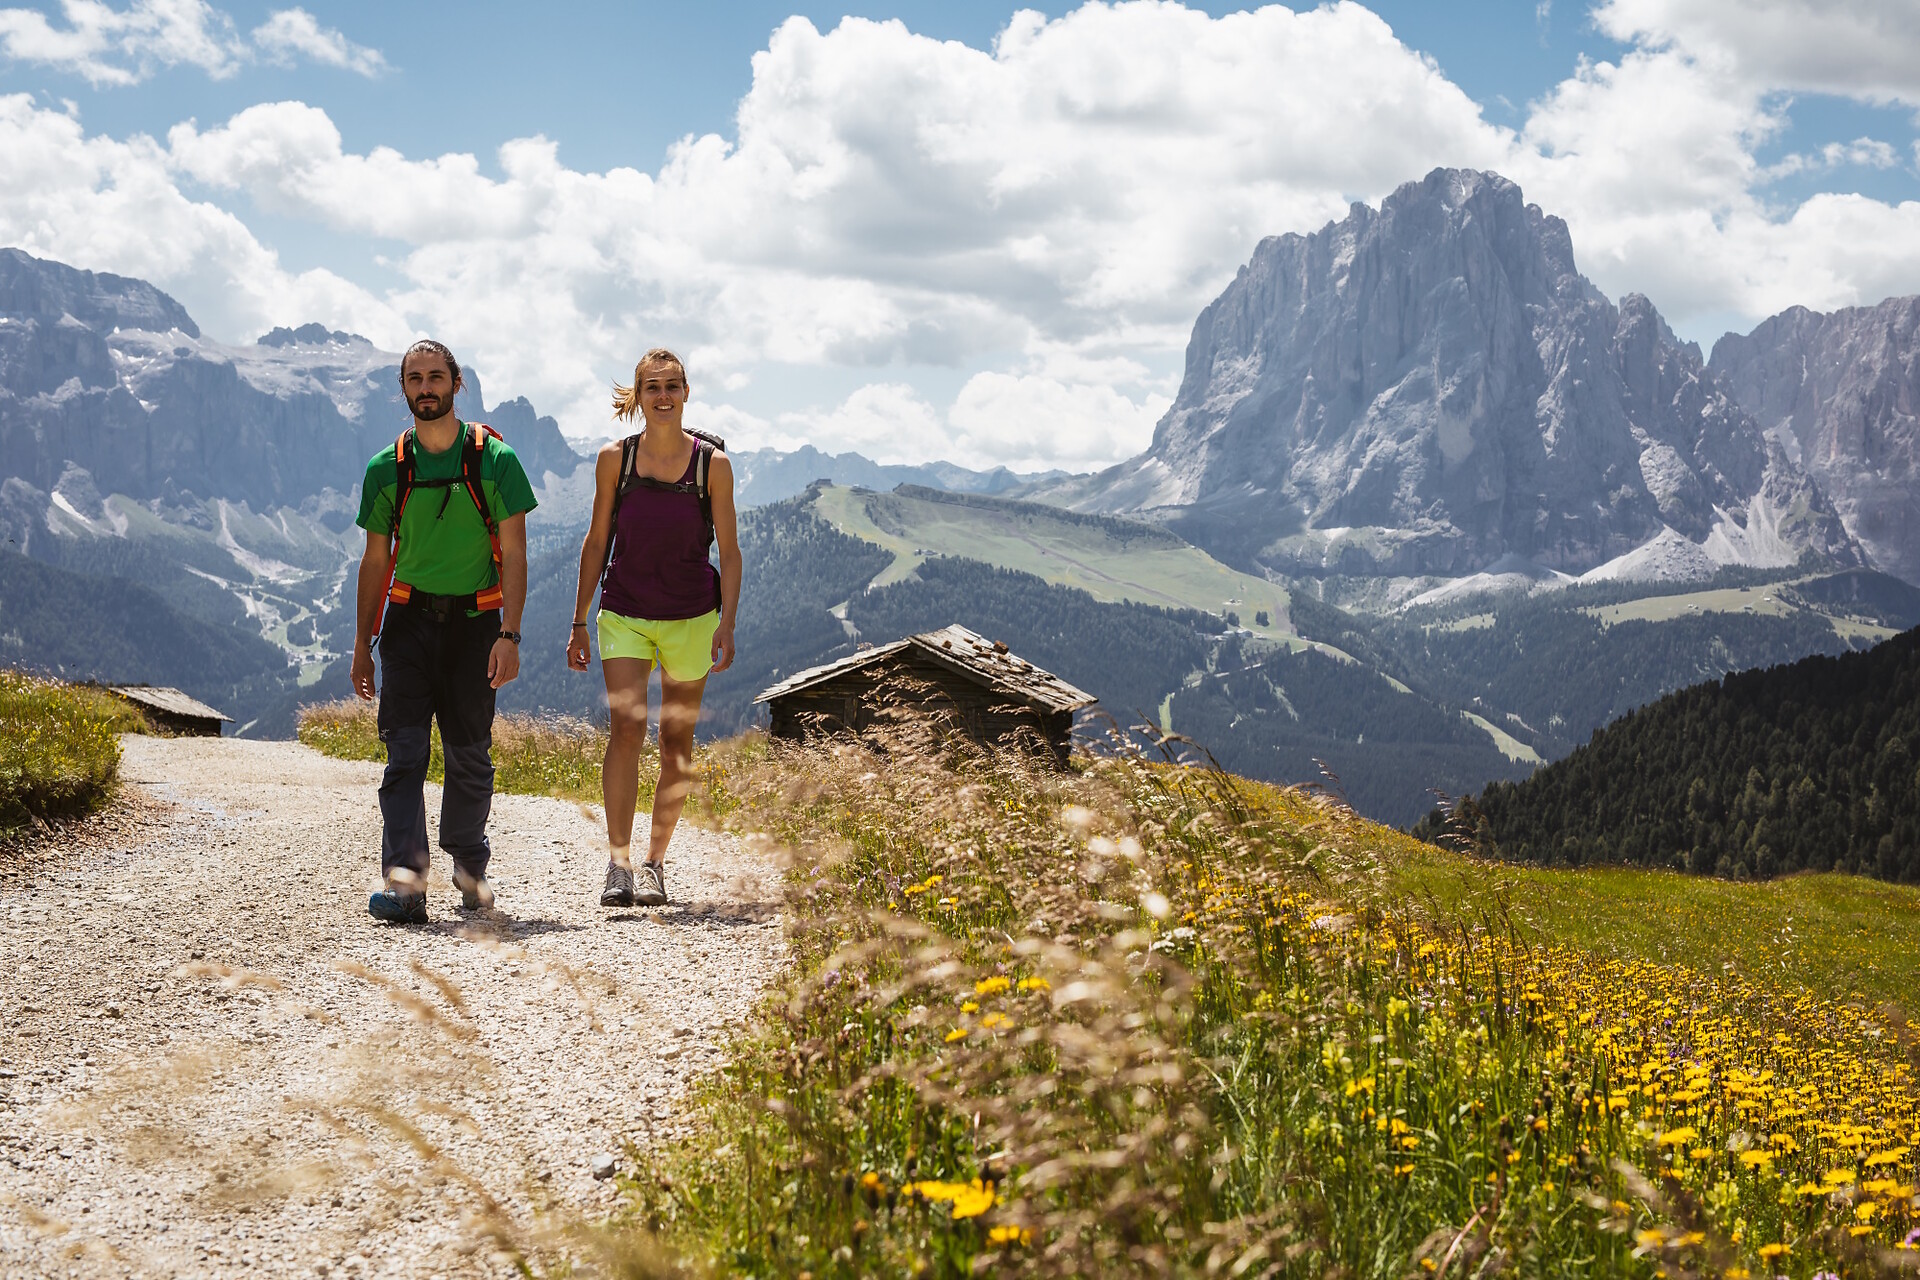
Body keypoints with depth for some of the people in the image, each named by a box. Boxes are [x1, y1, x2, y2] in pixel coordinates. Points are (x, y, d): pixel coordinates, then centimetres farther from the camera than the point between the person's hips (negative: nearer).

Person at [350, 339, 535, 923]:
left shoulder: (494, 459, -2)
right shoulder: (386, 468, 5)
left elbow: (514, 555, -5)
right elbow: (375, 561, 11)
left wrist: (509, 635, -14)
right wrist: (361, 646, 9)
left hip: (474, 619, -1)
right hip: (409, 618, 1)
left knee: (469, 754, 7)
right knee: (405, 751, -10)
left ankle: (469, 866, 27)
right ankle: (405, 881, -15)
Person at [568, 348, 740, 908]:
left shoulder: (713, 464, -4)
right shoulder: (614, 459, -1)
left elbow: (729, 552, 0)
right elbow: (597, 542, 6)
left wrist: (726, 625, -9)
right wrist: (578, 622, 6)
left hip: (691, 617, 0)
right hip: (624, 613, 0)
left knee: (677, 741, 6)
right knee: (626, 726, -17)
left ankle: (654, 863, 17)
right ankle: (617, 864, -17)